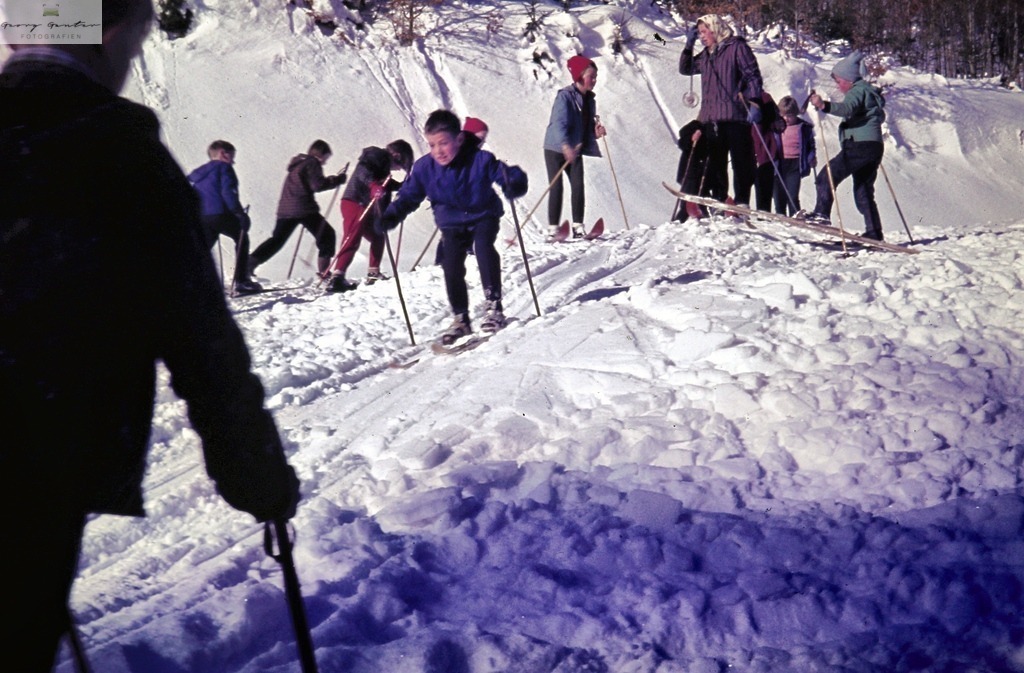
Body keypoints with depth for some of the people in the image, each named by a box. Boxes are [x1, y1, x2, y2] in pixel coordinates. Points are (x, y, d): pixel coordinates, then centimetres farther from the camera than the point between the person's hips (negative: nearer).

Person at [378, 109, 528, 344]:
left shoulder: (480, 160, -22)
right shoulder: (424, 167, -13)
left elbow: (507, 175, -19)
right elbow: (408, 195, -3)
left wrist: (513, 185, -44)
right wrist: (391, 216, -20)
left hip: (484, 216, -3)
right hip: (452, 223, 3)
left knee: (483, 247, -30)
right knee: (451, 266, -12)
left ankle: (494, 306, -20)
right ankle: (461, 319, 3)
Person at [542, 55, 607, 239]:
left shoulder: (589, 99, 9)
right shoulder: (565, 96, -15)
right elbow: (559, 123, -26)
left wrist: (596, 131, -6)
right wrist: (566, 146, -40)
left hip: (575, 150, 6)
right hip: (556, 148, -6)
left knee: (578, 186, -6)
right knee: (556, 187, -9)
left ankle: (578, 226, -4)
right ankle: (553, 229, -5)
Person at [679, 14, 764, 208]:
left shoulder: (737, 47, 1)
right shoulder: (706, 55, 21)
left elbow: (753, 75, -5)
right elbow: (685, 68, 32)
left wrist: (754, 103, -16)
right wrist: (689, 44, 19)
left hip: (735, 114, -7)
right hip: (711, 117, 7)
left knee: (741, 159, -5)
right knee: (715, 161, 5)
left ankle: (742, 201, -6)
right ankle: (718, 200, 9)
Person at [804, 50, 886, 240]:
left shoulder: (857, 91, -6)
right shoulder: (869, 92, 25)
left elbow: (847, 109, -28)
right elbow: (881, 116, 39)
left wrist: (824, 105, -41)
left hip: (859, 145, -10)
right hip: (874, 147, 10)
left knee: (826, 177, -11)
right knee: (863, 191, 14)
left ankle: (821, 213, -21)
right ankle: (874, 232, 12)